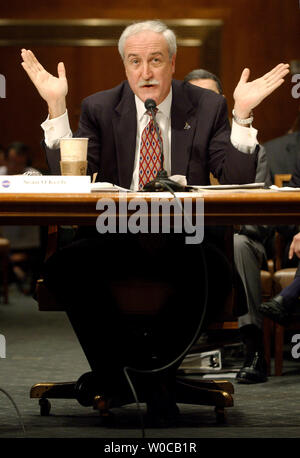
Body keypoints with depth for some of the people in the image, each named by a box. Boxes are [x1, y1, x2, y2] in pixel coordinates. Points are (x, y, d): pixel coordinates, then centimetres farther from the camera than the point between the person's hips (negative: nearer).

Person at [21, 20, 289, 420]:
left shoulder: (208, 107, 7)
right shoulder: (99, 109, 8)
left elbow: (237, 180, -3)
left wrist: (243, 113, -15)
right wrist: (56, 106, -10)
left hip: (182, 241, 0)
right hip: (115, 238, 1)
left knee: (216, 271, -34)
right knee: (63, 265, -30)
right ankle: (115, 378, -13)